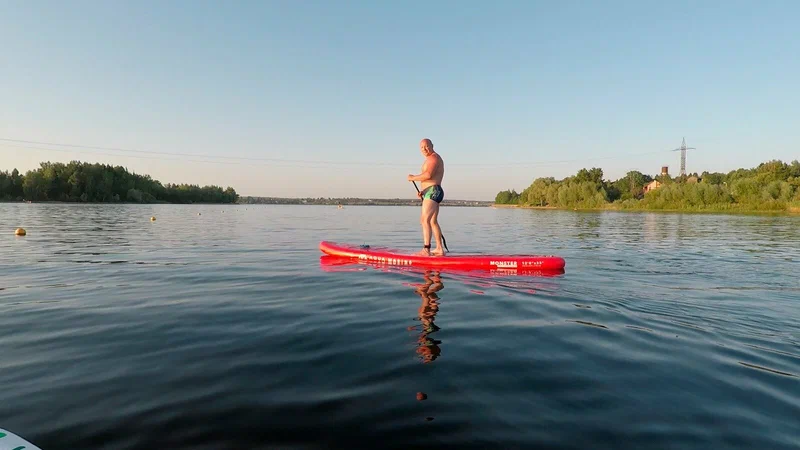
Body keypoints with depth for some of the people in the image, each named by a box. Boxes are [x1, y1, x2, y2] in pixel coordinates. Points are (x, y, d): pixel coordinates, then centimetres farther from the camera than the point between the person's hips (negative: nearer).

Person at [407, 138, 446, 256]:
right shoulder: (432, 159, 25)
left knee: (425, 220, -18)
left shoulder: (434, 157, -8)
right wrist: (423, 192, 11)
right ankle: (439, 249, 21)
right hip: (432, 193, 11)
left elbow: (428, 175, -24)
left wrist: (413, 178, -11)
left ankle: (426, 249, -25)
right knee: (433, 222, 15)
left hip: (433, 192, -11)